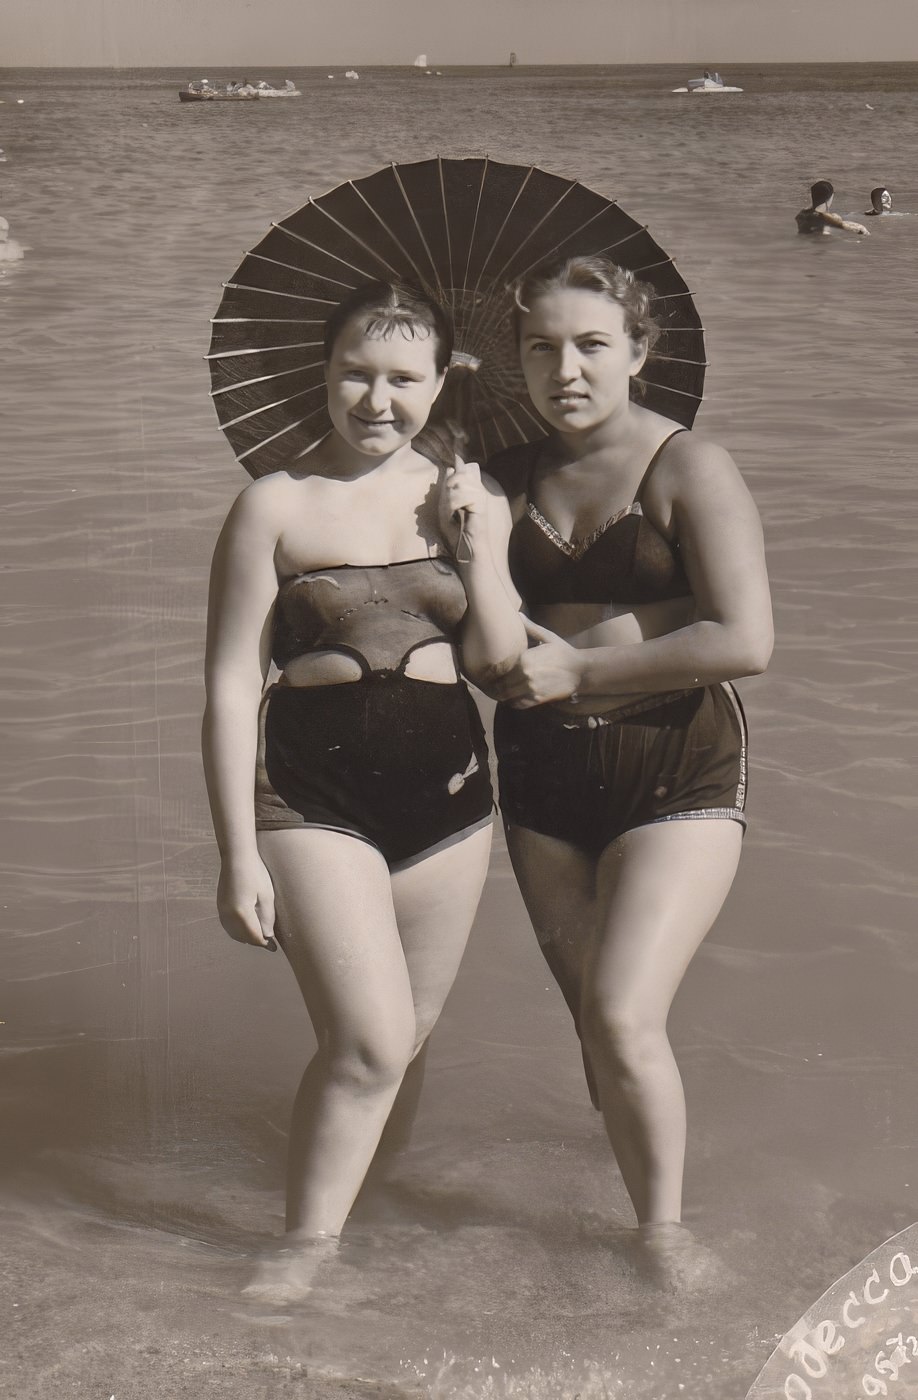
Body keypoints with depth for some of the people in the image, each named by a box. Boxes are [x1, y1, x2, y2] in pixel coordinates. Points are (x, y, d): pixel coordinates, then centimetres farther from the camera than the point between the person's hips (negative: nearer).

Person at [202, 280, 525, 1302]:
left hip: (446, 788, 4)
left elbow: (495, 657, 2)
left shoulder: (466, 499, 8)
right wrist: (238, 855, -9)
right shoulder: (278, 506, -4)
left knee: (405, 1037, 12)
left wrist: (476, 542, -9)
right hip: (313, 795, -4)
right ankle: (305, 1244, 5)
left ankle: (360, 1187, 35)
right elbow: (230, 687, -6)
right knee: (369, 1040, -12)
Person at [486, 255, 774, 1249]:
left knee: (623, 1019, -17)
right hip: (542, 773, 5)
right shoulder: (509, 479, 8)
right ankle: (647, 1224, 26)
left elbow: (745, 643, -16)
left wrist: (578, 666, -13)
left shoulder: (689, 471, -8)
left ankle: (666, 1235, 0)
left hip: (676, 770, -5)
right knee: (593, 1022, 10)